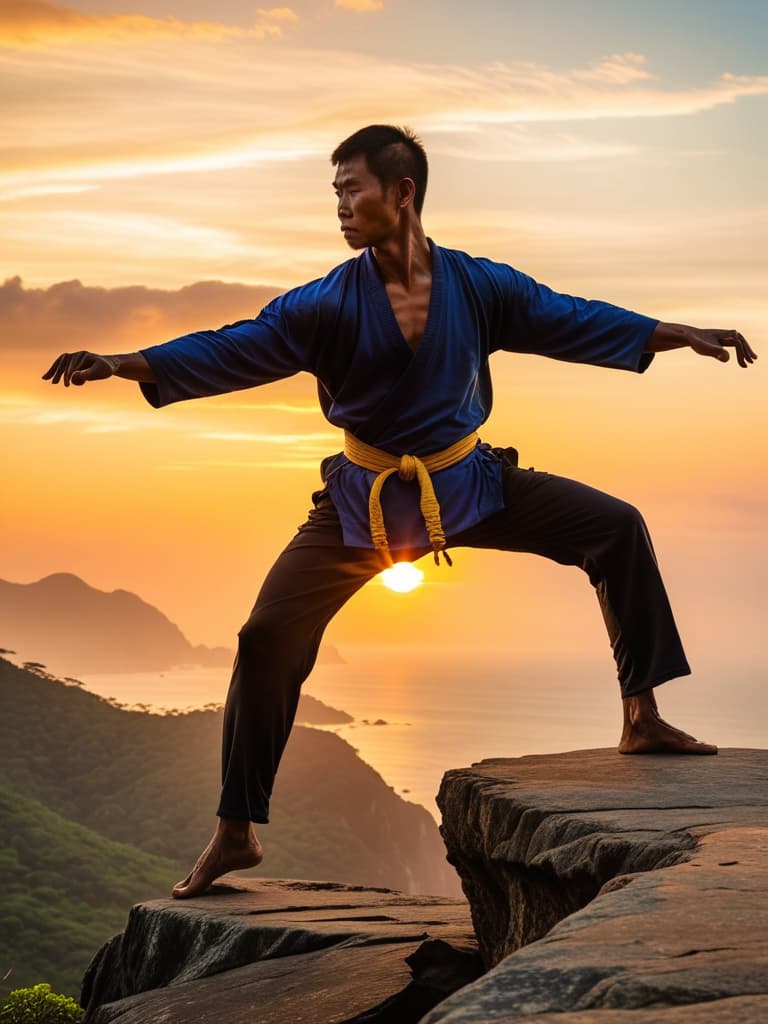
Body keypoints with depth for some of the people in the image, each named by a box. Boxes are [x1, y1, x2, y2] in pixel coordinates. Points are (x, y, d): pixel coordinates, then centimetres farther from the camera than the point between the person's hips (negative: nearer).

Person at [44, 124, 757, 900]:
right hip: (365, 501, -1)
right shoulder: (329, 304, -15)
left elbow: (572, 321, -1)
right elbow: (233, 350, -20)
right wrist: (126, 363, -33)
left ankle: (643, 719, 4)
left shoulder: (477, 285, -10)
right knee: (269, 639, -9)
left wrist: (682, 334, -4)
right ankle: (235, 834, 5)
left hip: (470, 483, 2)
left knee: (616, 527, -9)